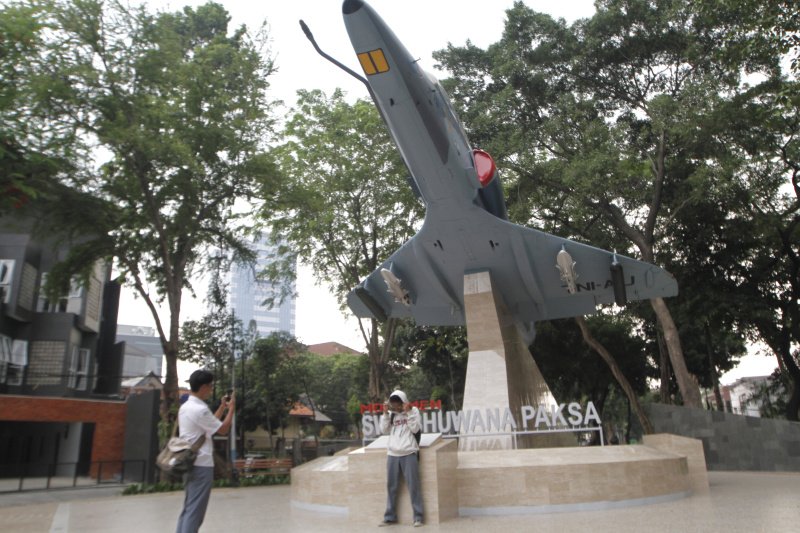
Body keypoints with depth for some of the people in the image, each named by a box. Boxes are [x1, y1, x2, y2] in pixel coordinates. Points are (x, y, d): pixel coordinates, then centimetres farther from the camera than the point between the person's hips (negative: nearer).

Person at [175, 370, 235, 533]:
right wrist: (231, 408, 0)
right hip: (201, 465, -10)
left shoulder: (185, 407, 11)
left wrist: (222, 407, 20)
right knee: (195, 511, -4)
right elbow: (223, 429, -10)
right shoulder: (200, 409, -19)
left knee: (188, 508, 16)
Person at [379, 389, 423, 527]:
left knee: (413, 485, -2)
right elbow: (384, 430, 5)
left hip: (409, 454, -4)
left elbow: (415, 428, -9)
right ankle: (390, 517, 18)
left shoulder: (413, 410, 1)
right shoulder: (391, 414, 11)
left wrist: (408, 412, -14)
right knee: (391, 486, 8)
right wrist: (385, 413, -3)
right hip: (392, 454, 4)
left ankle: (418, 517, 5)